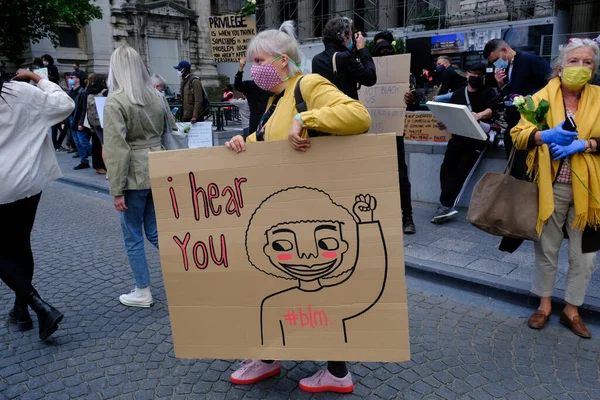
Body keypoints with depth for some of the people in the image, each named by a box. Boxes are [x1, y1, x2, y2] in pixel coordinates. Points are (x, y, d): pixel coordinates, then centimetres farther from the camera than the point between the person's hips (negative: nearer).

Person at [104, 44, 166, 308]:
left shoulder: (115, 102, -12)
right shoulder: (156, 96, 6)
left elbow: (116, 149, -16)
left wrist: (117, 190, -12)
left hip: (135, 174, -6)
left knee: (132, 236, 9)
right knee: (155, 231, 18)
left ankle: (143, 293, 20)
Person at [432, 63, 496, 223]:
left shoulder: (488, 93, 7)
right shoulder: (457, 94, 19)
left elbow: (491, 110, -13)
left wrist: (479, 115, -36)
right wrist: (444, 124, -6)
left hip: (477, 138, -4)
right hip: (458, 136, 4)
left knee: (462, 169, -18)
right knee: (446, 168, -15)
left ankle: (446, 205, -14)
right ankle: (447, 206, -16)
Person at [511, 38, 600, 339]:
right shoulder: (542, 97, 1)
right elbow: (518, 134, -6)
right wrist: (545, 135, -23)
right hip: (551, 186, -1)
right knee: (547, 248, 11)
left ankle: (572, 309, 27)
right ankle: (544, 305, 29)